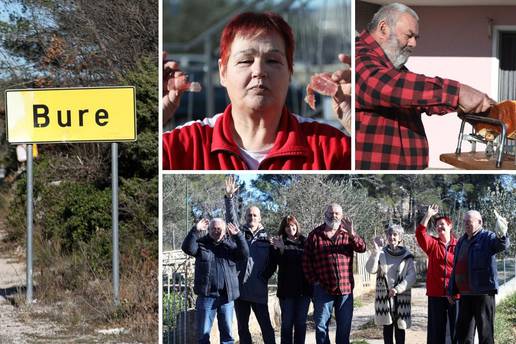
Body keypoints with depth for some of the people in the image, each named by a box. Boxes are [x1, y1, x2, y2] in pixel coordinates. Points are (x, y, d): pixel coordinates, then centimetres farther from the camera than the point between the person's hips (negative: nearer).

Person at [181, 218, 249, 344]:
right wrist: (195, 230, -23)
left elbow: (244, 254, -6)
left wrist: (238, 236, -18)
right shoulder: (201, 242, 5)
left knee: (227, 332, 8)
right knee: (203, 332, 2)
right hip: (206, 294, -1)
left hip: (226, 296, 1)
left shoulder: (230, 243, 9)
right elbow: (188, 248, -12)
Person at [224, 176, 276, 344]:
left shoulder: (266, 237, 7)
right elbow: (231, 217, -8)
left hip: (258, 290, -1)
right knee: (242, 328, 9)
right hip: (240, 288, 1)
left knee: (266, 326, -2)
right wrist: (229, 197, -19)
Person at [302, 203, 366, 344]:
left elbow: (362, 248, -8)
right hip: (323, 288, -1)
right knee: (321, 325, 0)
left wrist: (352, 234, -26)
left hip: (345, 288, 1)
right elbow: (306, 260, 5)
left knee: (344, 326, 6)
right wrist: (314, 280, -4)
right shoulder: (315, 235, 4)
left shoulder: (347, 233, 8)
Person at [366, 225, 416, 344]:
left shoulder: (407, 256, 2)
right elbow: (371, 269, -10)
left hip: (401, 297, -1)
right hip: (384, 296, 1)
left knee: (400, 326, 2)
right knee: (387, 326, 5)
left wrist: (398, 289, -18)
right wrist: (376, 250, -18)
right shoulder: (381, 253, 5)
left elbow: (411, 277, -7)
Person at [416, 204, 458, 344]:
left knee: (457, 327, 3)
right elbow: (420, 233, -10)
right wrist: (428, 215, -17)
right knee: (436, 328, 8)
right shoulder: (433, 244, 7)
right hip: (436, 294, 2)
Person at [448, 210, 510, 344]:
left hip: (482, 292, -8)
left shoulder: (488, 238, -6)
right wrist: (451, 291, 21)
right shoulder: (462, 241, 17)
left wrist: (502, 235, -52)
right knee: (462, 332, 13)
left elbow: (502, 245, -29)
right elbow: (456, 268, 22)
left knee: (485, 332, -5)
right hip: (465, 294, 8)